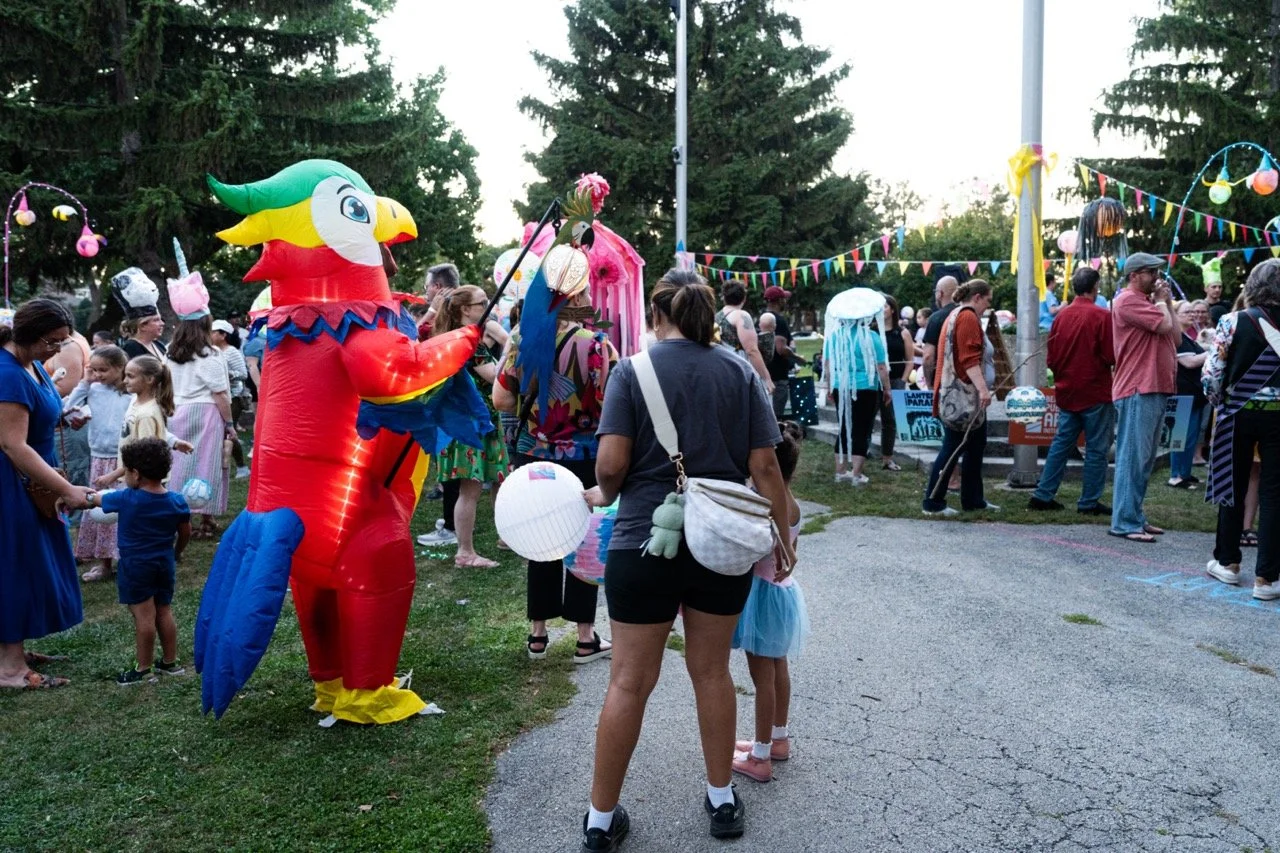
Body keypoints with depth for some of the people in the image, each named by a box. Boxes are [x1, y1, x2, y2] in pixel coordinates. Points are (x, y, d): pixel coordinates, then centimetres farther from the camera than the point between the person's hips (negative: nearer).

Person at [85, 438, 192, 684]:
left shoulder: (126, 499, -15)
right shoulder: (176, 501, -3)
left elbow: (95, 499, 3)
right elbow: (186, 533, 7)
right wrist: (176, 553, 25)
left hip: (136, 566, -5)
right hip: (165, 563, 5)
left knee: (144, 617, -1)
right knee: (164, 612, 15)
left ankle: (142, 669, 7)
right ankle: (170, 662, 23)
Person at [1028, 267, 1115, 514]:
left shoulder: (1061, 316, 3)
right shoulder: (1101, 316, -13)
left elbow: (1051, 357, 8)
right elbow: (1112, 356, -14)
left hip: (1067, 392, 6)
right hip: (1096, 392, -5)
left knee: (1061, 443, 13)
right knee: (1096, 448, 3)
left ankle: (1043, 495, 11)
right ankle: (1089, 502, 6)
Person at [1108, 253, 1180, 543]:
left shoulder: (1150, 301, 21)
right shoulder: (1128, 300, -10)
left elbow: (1176, 337, 17)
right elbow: (1165, 326, -19)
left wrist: (1166, 303, 12)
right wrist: (1161, 301, 0)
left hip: (1156, 389, 10)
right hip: (1138, 391, -10)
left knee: (1145, 460, 13)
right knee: (1133, 458, -9)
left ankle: (1135, 516, 20)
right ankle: (1125, 522, -7)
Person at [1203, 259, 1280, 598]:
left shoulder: (1232, 322, -9)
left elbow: (1212, 374, -8)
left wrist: (1217, 401, 9)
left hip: (1238, 414, 0)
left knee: (1234, 486, 14)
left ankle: (1227, 562, 23)